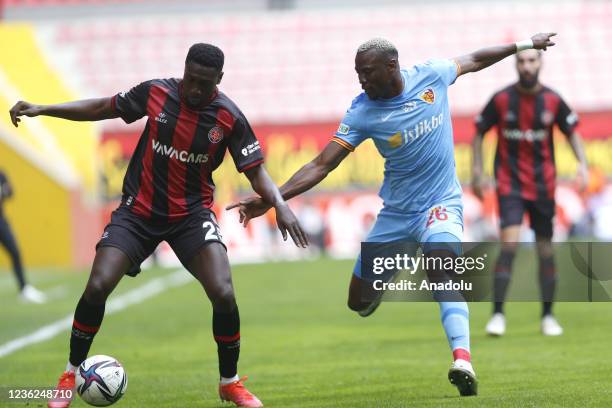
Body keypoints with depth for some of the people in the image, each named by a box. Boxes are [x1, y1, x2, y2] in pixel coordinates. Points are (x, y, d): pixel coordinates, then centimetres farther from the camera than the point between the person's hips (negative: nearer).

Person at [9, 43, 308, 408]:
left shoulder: (229, 117, -11)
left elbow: (256, 171, -7)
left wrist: (280, 204, -27)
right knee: (98, 286, -15)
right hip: (139, 209, 1)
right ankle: (71, 375, 8)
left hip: (192, 212, -1)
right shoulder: (156, 92, -8)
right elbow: (102, 108, 6)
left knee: (223, 293, -19)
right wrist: (42, 109, 1)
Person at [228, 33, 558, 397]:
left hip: (441, 203, -2)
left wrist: (524, 45, 21)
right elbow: (322, 165, -16)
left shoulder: (432, 75, -11)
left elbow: (474, 60, 10)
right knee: (359, 302, 4)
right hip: (396, 213, 2)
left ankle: (462, 360, -45)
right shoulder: (363, 113, -13)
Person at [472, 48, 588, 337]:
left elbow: (572, 132, 9)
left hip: (543, 186, 2)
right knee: (509, 244, -18)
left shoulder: (553, 101, -1)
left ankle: (548, 316, 20)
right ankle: (497, 315, -14)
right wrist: (477, 170, -1)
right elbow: (479, 133, 6)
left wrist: (582, 164, -7)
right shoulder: (501, 99, -5)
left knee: (545, 251, 6)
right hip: (509, 185, -2)